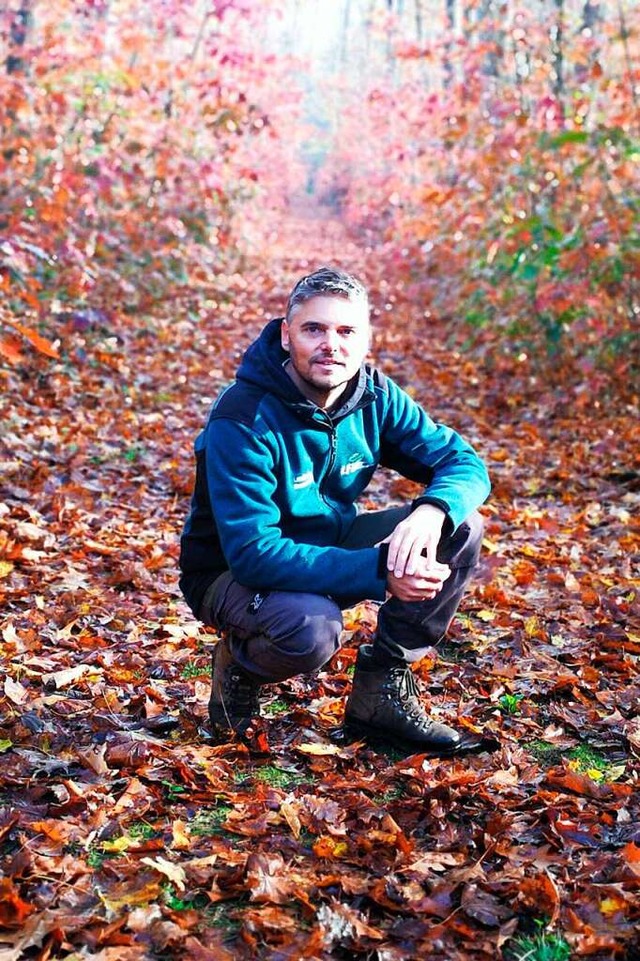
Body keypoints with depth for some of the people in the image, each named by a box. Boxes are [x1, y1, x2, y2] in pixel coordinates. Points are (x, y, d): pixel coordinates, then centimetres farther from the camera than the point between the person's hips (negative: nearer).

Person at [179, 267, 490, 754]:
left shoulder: (375, 397, -9)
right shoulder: (242, 419, -27)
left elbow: (465, 462, -6)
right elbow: (253, 553, -32)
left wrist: (432, 511, -31)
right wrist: (378, 573, -37)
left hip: (330, 543, 6)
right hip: (233, 570, -6)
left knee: (461, 528, -12)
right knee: (312, 627, -39)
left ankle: (381, 692, -2)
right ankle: (240, 667, -1)